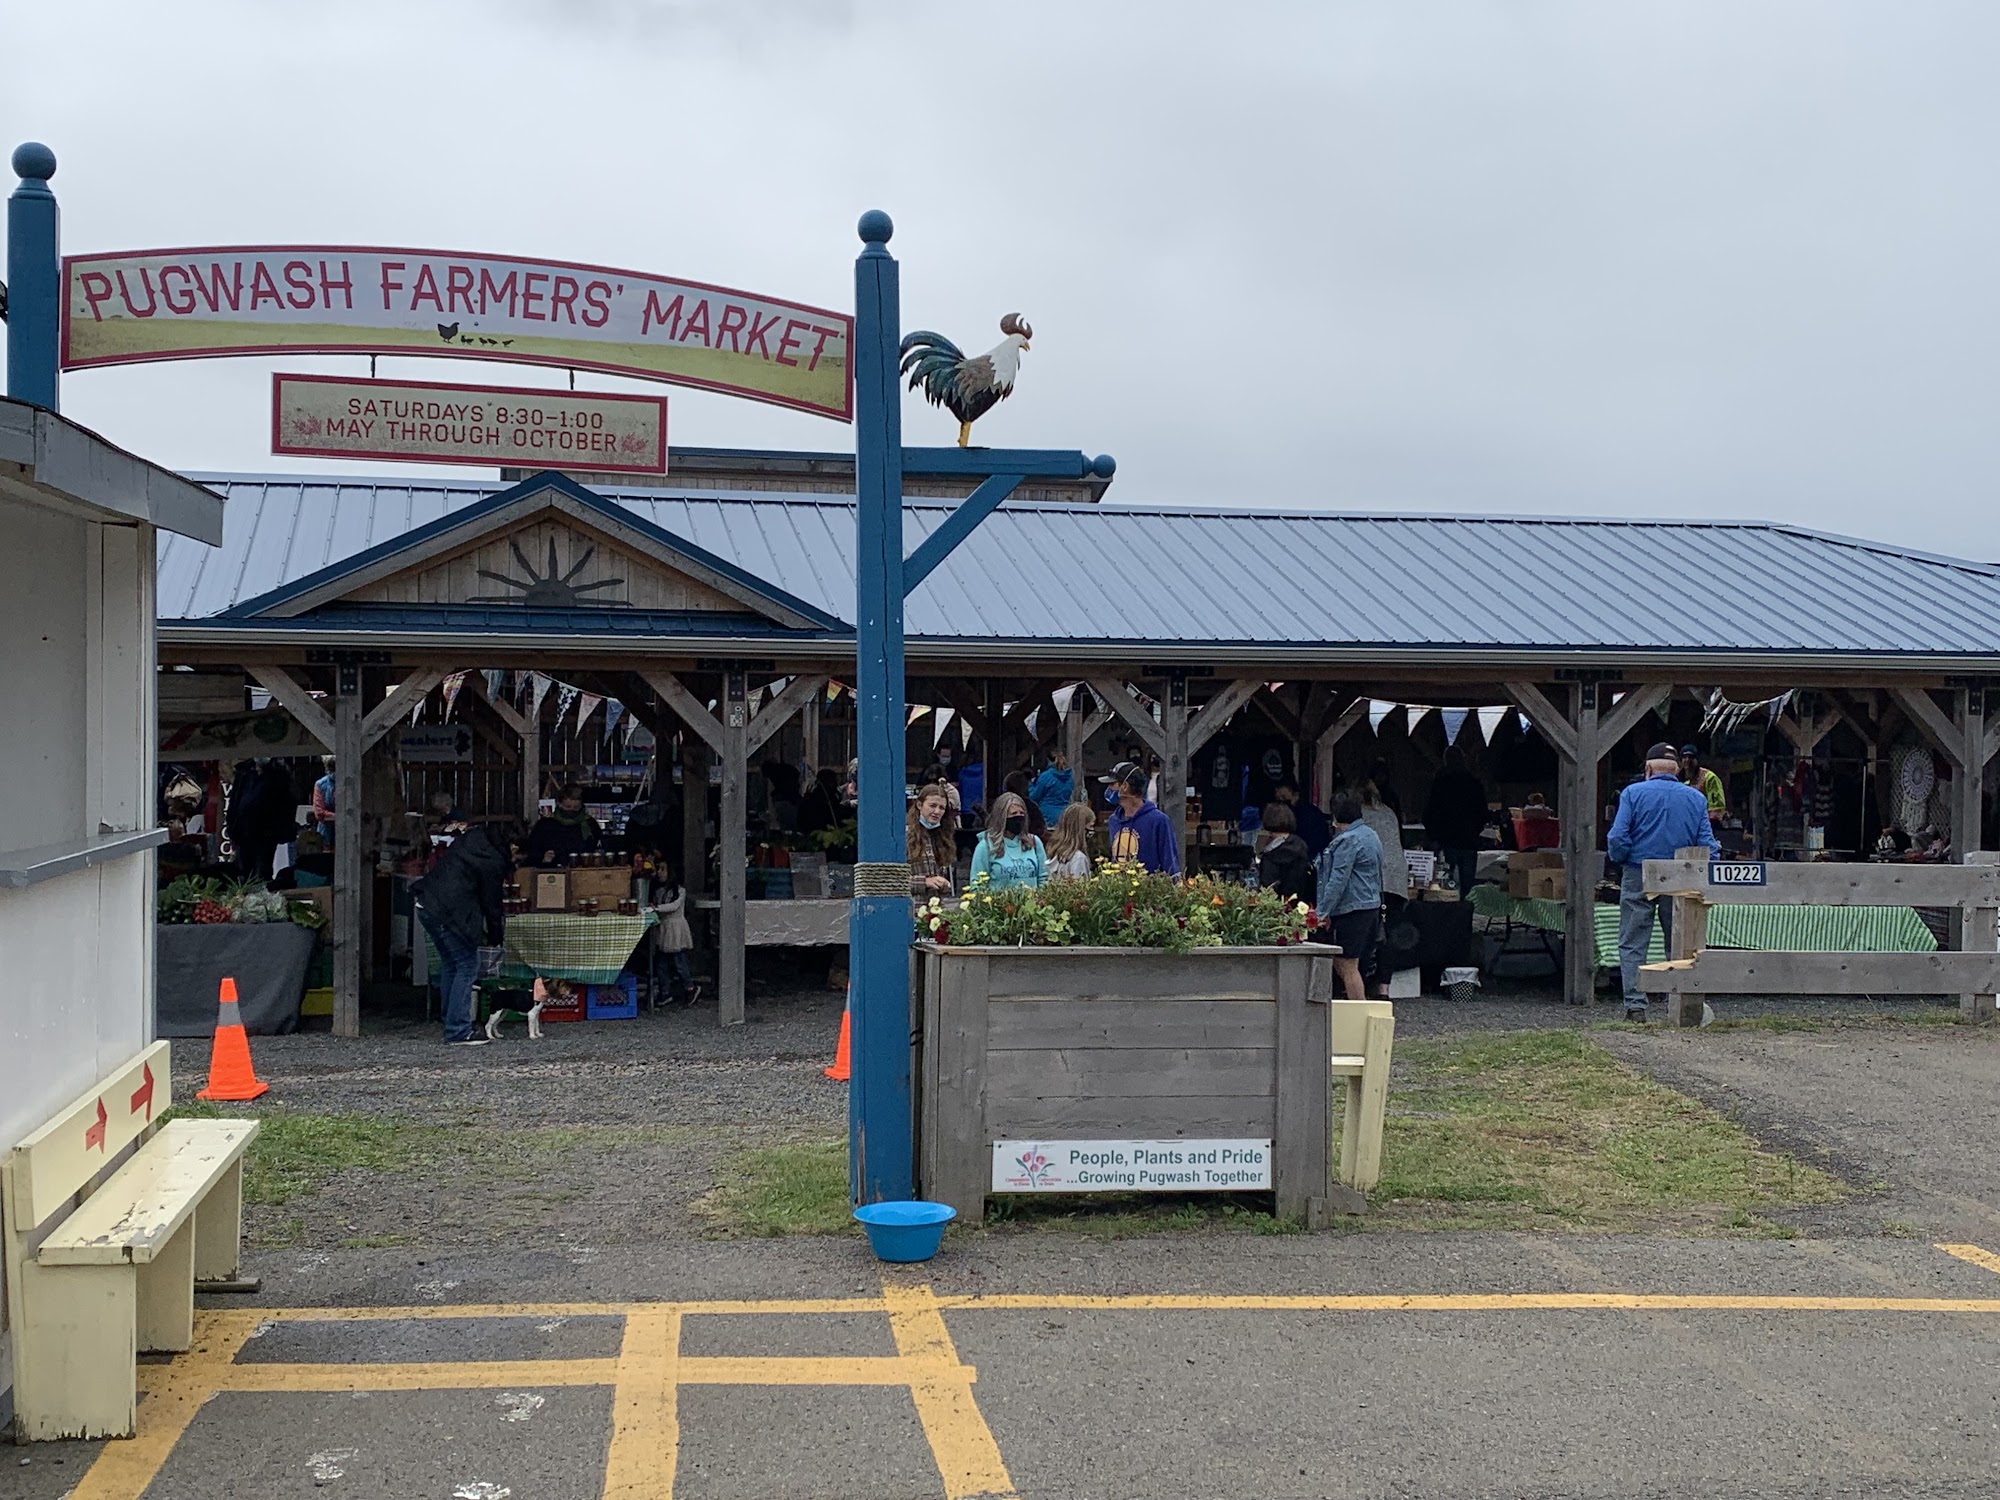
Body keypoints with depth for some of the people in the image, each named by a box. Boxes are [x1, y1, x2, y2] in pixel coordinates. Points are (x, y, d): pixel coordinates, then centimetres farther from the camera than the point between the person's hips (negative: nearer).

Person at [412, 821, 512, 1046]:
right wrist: (496, 933, 9)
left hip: (426, 905, 10)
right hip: (448, 913, -10)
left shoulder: (472, 837, 9)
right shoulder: (493, 862, -16)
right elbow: (491, 901, -6)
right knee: (467, 966, -2)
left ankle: (451, 1023, 25)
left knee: (450, 964, 19)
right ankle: (459, 1032, -2)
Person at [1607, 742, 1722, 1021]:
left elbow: (1617, 838, -11)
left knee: (1632, 945, 1)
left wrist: (1619, 858, 8)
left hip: (1639, 877, -2)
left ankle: (1635, 1006, -6)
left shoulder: (1633, 793, -3)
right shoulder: (1696, 798, 5)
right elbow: (1707, 844, 0)